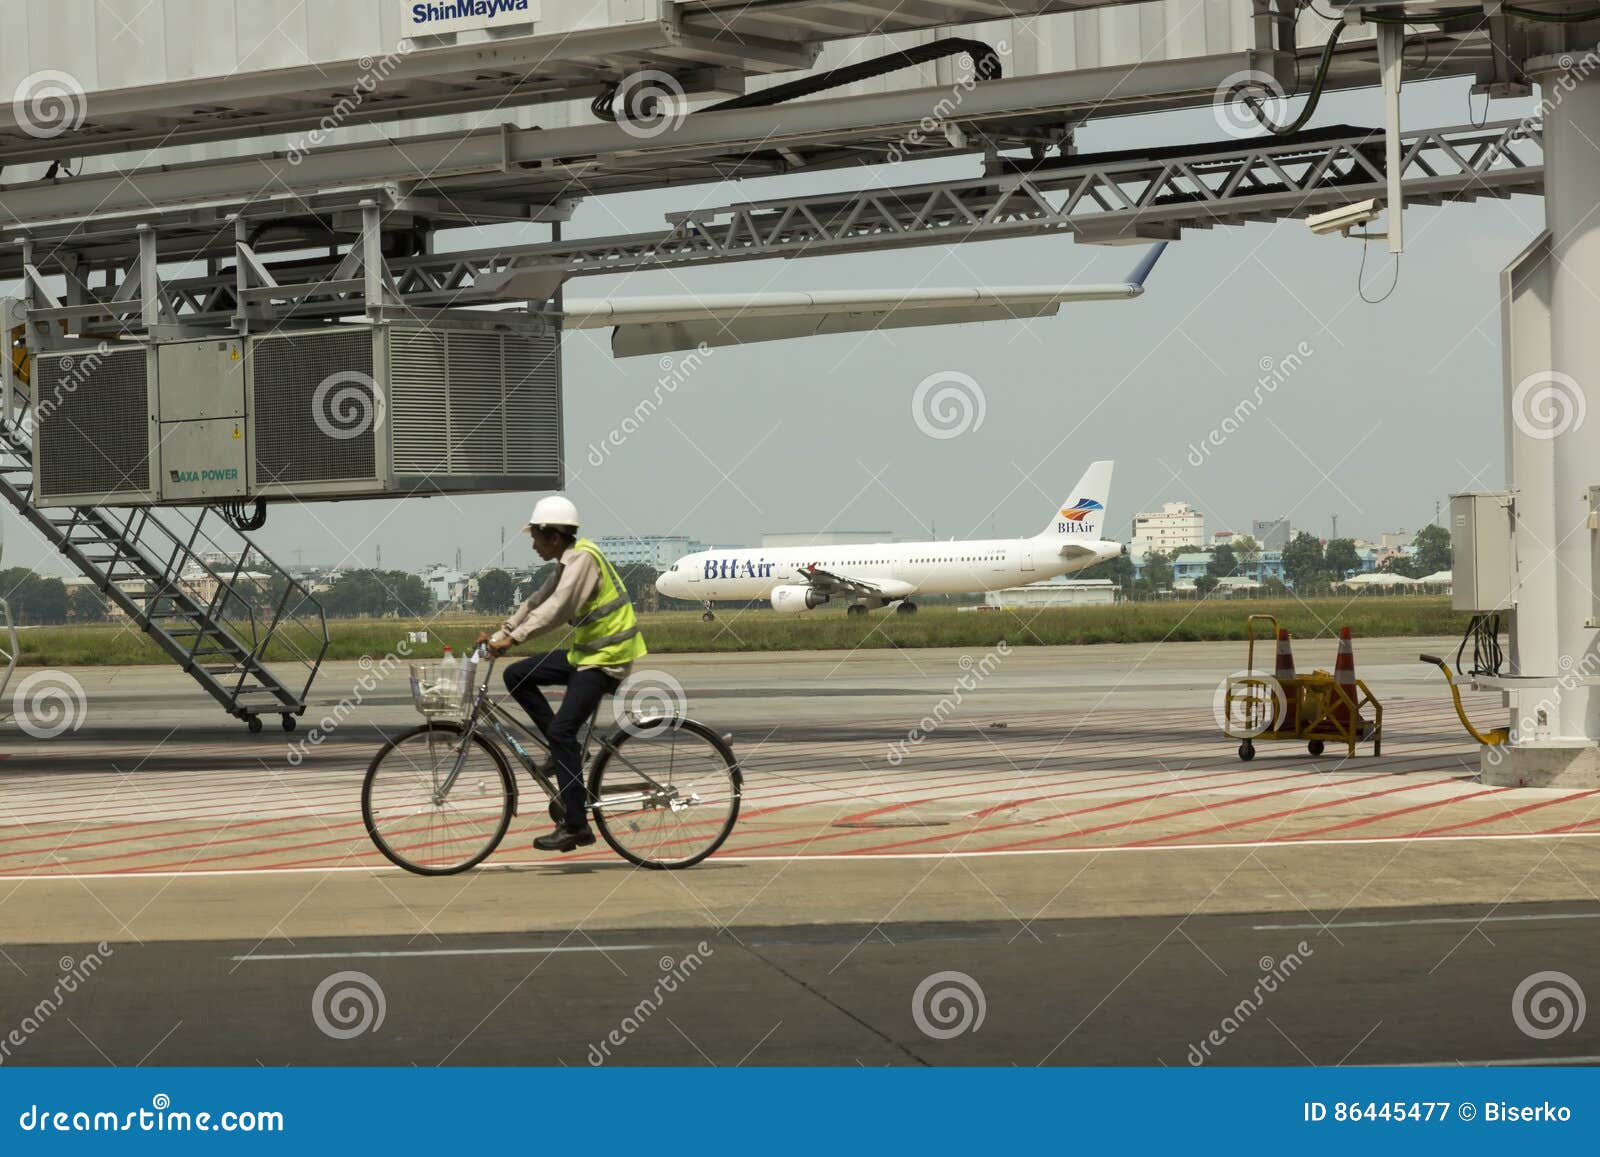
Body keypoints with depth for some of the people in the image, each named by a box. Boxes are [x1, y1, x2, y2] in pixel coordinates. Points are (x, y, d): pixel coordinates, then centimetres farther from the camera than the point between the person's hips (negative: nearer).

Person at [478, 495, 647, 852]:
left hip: (605, 659, -10)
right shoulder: (568, 563, 14)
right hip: (584, 652, 10)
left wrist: (513, 638, -33)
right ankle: (565, 752, 8)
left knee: (561, 731, -17)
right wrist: (498, 634, 9)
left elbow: (558, 607, -28)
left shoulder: (583, 558, -17)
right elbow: (536, 602, 17)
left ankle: (575, 825, -15)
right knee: (516, 676, 5)